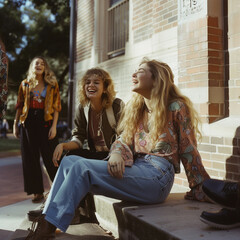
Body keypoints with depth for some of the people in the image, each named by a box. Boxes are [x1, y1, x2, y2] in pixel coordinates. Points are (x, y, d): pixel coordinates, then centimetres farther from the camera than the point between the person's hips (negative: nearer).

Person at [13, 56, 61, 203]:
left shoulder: (52, 84, 4)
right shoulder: (25, 84, 10)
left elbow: (56, 106, 0)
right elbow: (20, 106, 12)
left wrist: (54, 126, -8)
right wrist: (15, 124, 8)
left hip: (46, 122, -2)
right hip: (28, 122, 2)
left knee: (50, 157, -3)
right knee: (31, 158, 4)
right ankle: (38, 192, 13)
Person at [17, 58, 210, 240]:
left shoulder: (176, 107, -3)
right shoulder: (136, 108, 19)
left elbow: (188, 151, -3)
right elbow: (124, 140, 12)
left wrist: (202, 190, 1)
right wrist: (117, 153, -12)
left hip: (157, 174, -7)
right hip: (136, 169, 8)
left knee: (82, 167, -24)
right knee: (69, 161, -8)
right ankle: (46, 221, -16)